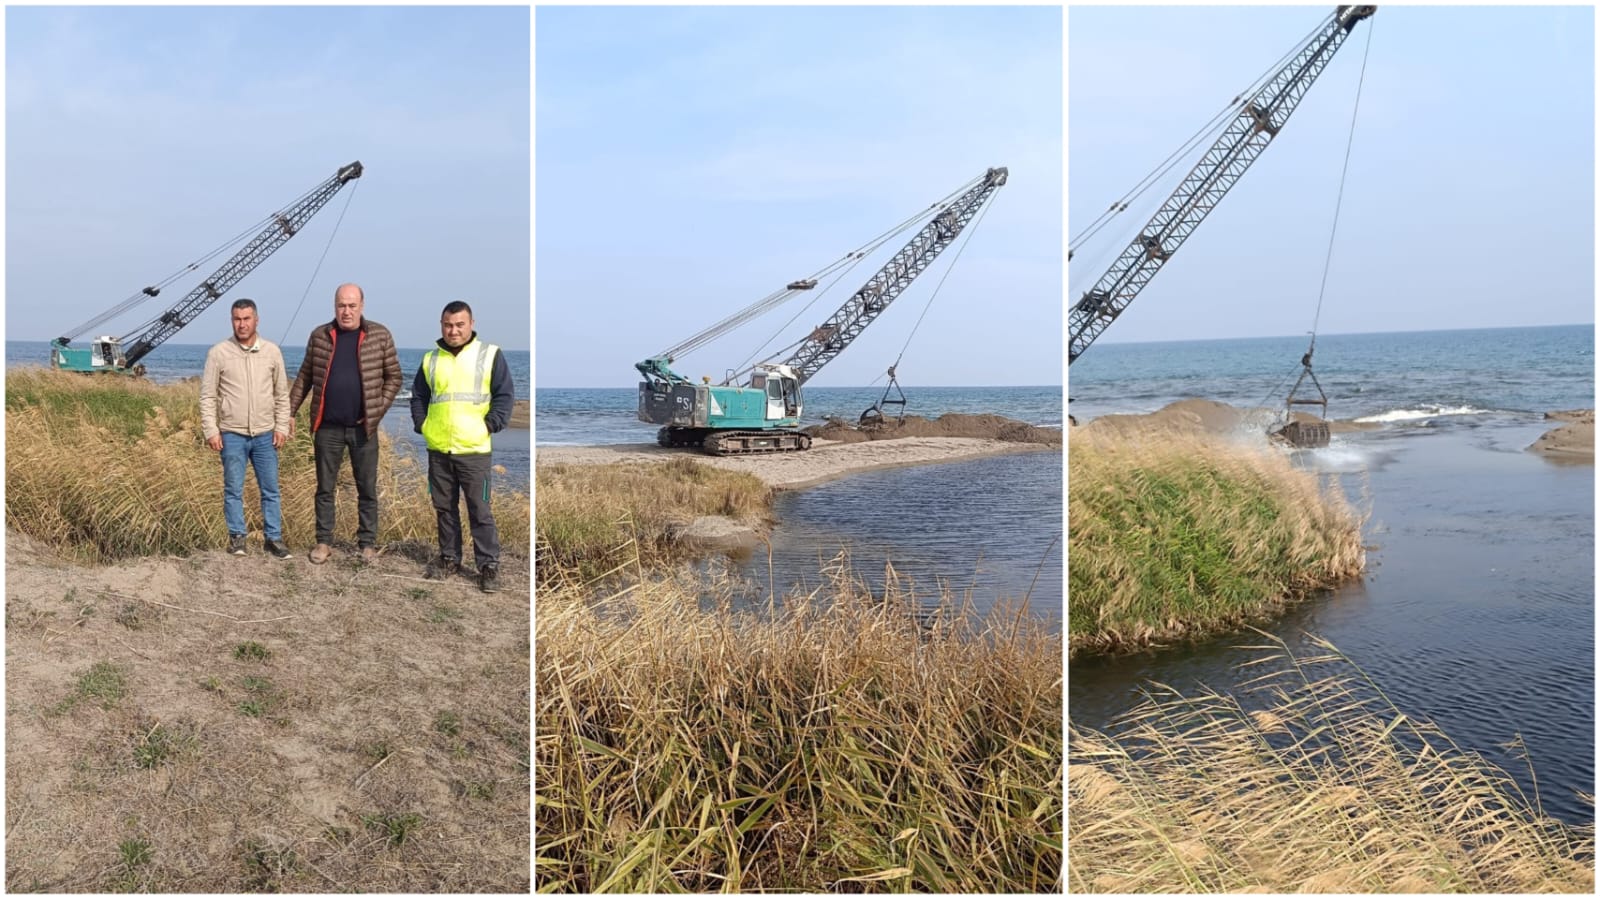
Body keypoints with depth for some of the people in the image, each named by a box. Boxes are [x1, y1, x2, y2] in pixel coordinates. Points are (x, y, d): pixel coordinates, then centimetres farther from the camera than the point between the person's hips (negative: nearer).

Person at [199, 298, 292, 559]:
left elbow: (282, 393, 7)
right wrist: (210, 430, -6)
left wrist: (281, 427, 1)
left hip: (265, 435, 2)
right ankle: (236, 537, 16)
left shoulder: (272, 351, 2)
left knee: (270, 489, 5)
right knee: (233, 490, 6)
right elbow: (207, 396, -1)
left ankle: (273, 538, 13)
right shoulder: (218, 353, -3)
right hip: (232, 435, -2)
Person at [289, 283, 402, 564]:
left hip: (363, 427, -1)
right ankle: (324, 541, 18)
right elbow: (304, 376, 10)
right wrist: (290, 411, 5)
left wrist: (379, 410, -5)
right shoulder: (319, 336, 4)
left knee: (367, 489, 6)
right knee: (325, 487, 8)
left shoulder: (380, 336, -1)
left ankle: (368, 543, 15)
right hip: (327, 427, 1)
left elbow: (393, 377, 3)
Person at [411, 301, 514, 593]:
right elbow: (418, 396, 19)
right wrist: (421, 425, 4)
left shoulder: (490, 354, 0)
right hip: (438, 449, 4)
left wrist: (489, 427, -11)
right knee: (444, 507, 13)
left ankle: (489, 565, 6)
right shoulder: (430, 359, 11)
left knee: (480, 509, -2)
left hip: (474, 449, -4)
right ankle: (449, 557, 26)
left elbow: (505, 395, -2)